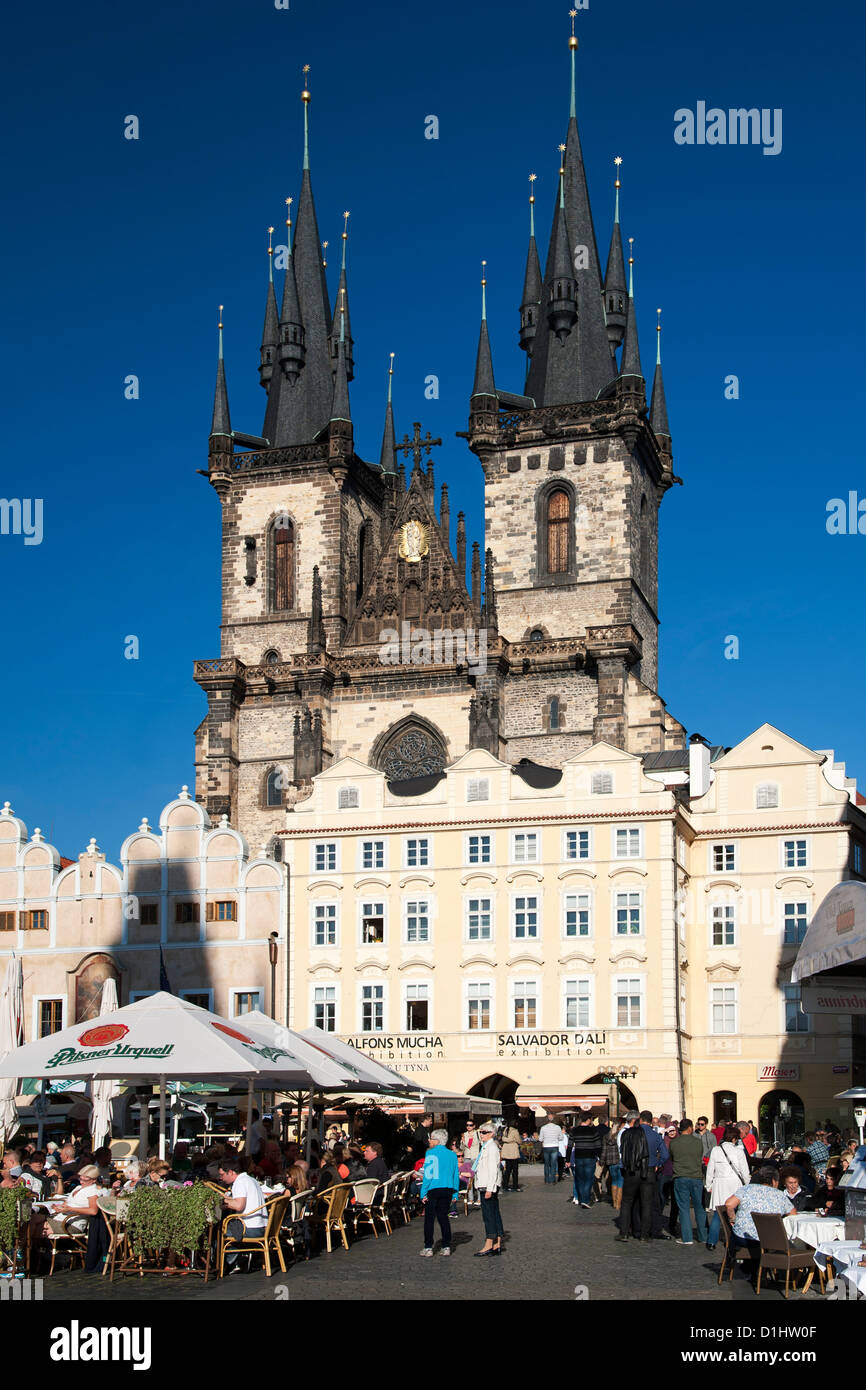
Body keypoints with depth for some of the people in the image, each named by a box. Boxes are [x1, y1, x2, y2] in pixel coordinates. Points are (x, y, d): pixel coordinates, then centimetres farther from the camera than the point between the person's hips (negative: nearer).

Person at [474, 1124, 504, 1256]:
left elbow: (493, 1170, -20)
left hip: (489, 1186, -10)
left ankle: (489, 1244, -7)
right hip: (486, 1186, 10)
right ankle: (497, 1244, 12)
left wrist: (489, 1189, -23)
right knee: (494, 1214, 10)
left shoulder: (492, 1147, -14)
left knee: (488, 1215, -8)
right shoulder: (486, 1147, 17)